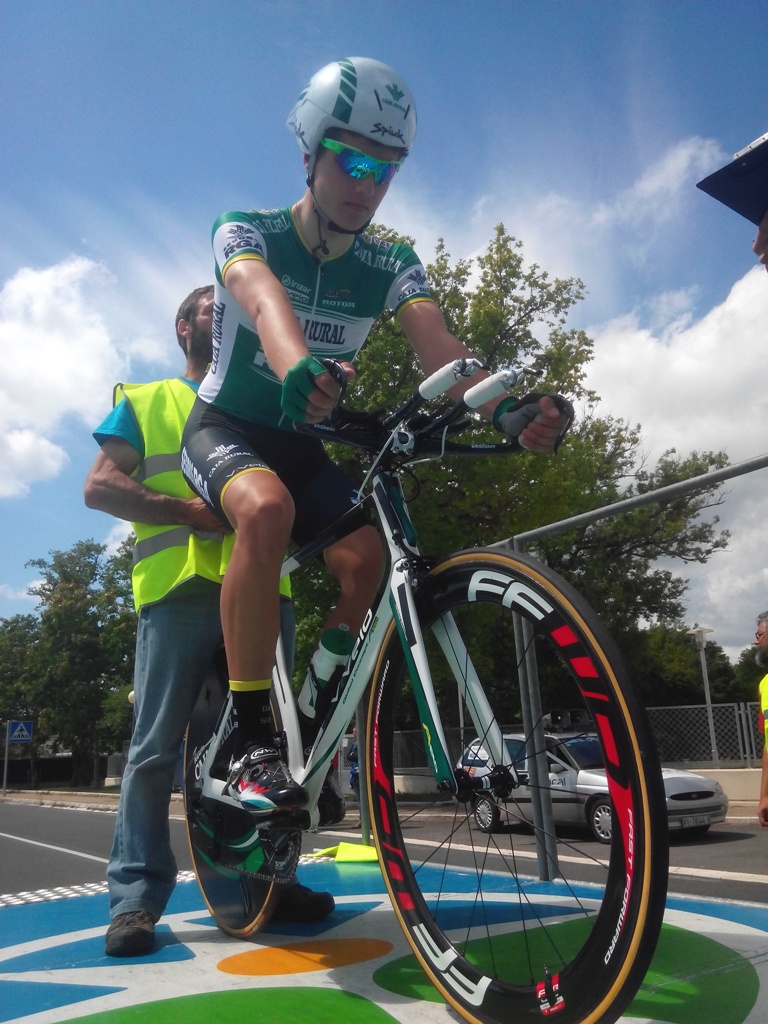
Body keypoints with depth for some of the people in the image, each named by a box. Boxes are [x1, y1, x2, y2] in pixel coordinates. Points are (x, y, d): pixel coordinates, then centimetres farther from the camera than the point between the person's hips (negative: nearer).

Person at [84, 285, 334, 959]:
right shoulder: (146, 401, 18)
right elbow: (100, 486, 5)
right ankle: (136, 898, 4)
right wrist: (188, 510, -10)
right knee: (156, 747, -4)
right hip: (180, 587, -3)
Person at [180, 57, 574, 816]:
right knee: (266, 507, -37)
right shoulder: (245, 233, -13)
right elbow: (262, 299, -38)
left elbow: (435, 342, -23)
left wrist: (505, 409, -44)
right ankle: (250, 741, -26)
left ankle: (312, 729, 1)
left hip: (301, 445, 4)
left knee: (364, 556, -22)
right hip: (224, 428, -3)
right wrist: (297, 366, -61)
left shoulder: (391, 266, -4)